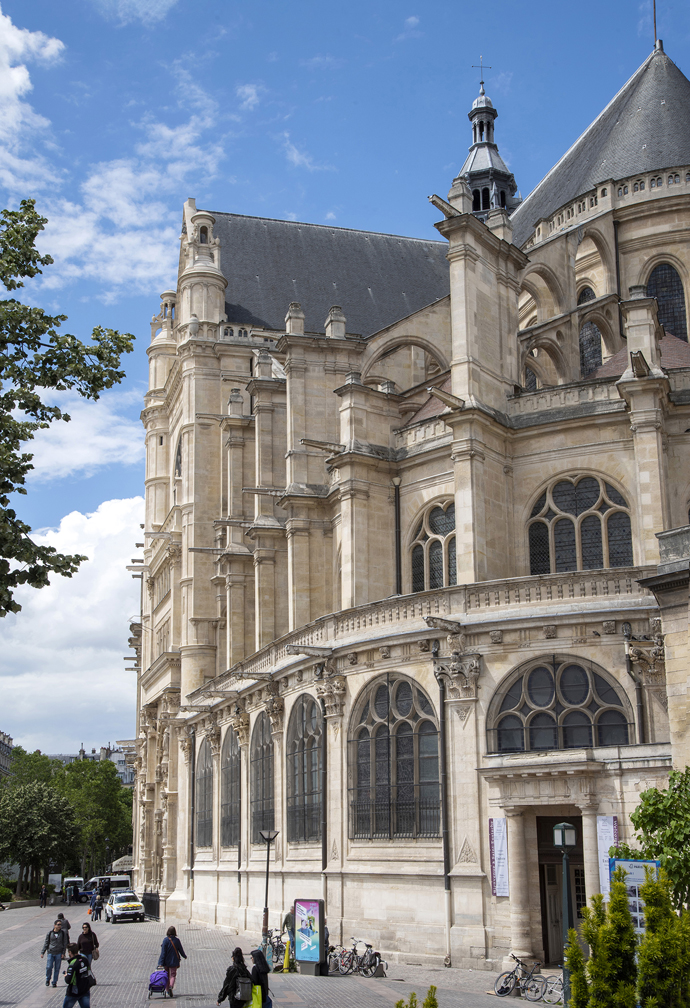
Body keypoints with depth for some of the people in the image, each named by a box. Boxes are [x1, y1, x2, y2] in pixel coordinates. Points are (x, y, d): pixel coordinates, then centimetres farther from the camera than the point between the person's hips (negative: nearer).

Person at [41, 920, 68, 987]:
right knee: (49, 967, -6)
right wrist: (42, 952, 4)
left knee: (57, 968, 3)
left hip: (59, 953, 0)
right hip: (50, 952, 0)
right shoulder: (50, 933, 1)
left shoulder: (63, 933, 2)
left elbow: (65, 944, 4)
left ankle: (55, 982, 14)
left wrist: (63, 953, -3)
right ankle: (47, 979, 19)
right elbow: (46, 943, 7)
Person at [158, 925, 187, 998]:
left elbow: (163, 952, -13)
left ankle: (167, 990, 19)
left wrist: (161, 962, -10)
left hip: (166, 961, 0)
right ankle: (171, 986, -21)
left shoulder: (165, 940, -12)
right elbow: (181, 950, 5)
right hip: (174, 961, 0)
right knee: (173, 975, 5)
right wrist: (184, 956, 25)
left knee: (167, 975, 14)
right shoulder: (177, 940, -7)